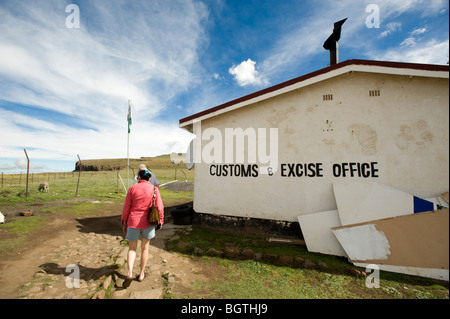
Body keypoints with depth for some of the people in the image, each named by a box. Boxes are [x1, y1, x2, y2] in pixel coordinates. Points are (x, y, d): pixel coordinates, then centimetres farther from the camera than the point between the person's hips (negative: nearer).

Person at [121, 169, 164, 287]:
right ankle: (141, 274, 30)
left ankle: (129, 273, 4)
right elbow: (159, 207, -7)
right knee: (144, 248, 18)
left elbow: (126, 208, 0)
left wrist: (124, 223, 10)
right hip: (148, 222, 0)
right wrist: (160, 220, 6)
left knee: (132, 248, 19)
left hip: (133, 221, 0)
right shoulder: (154, 189, -6)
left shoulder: (132, 189, -4)